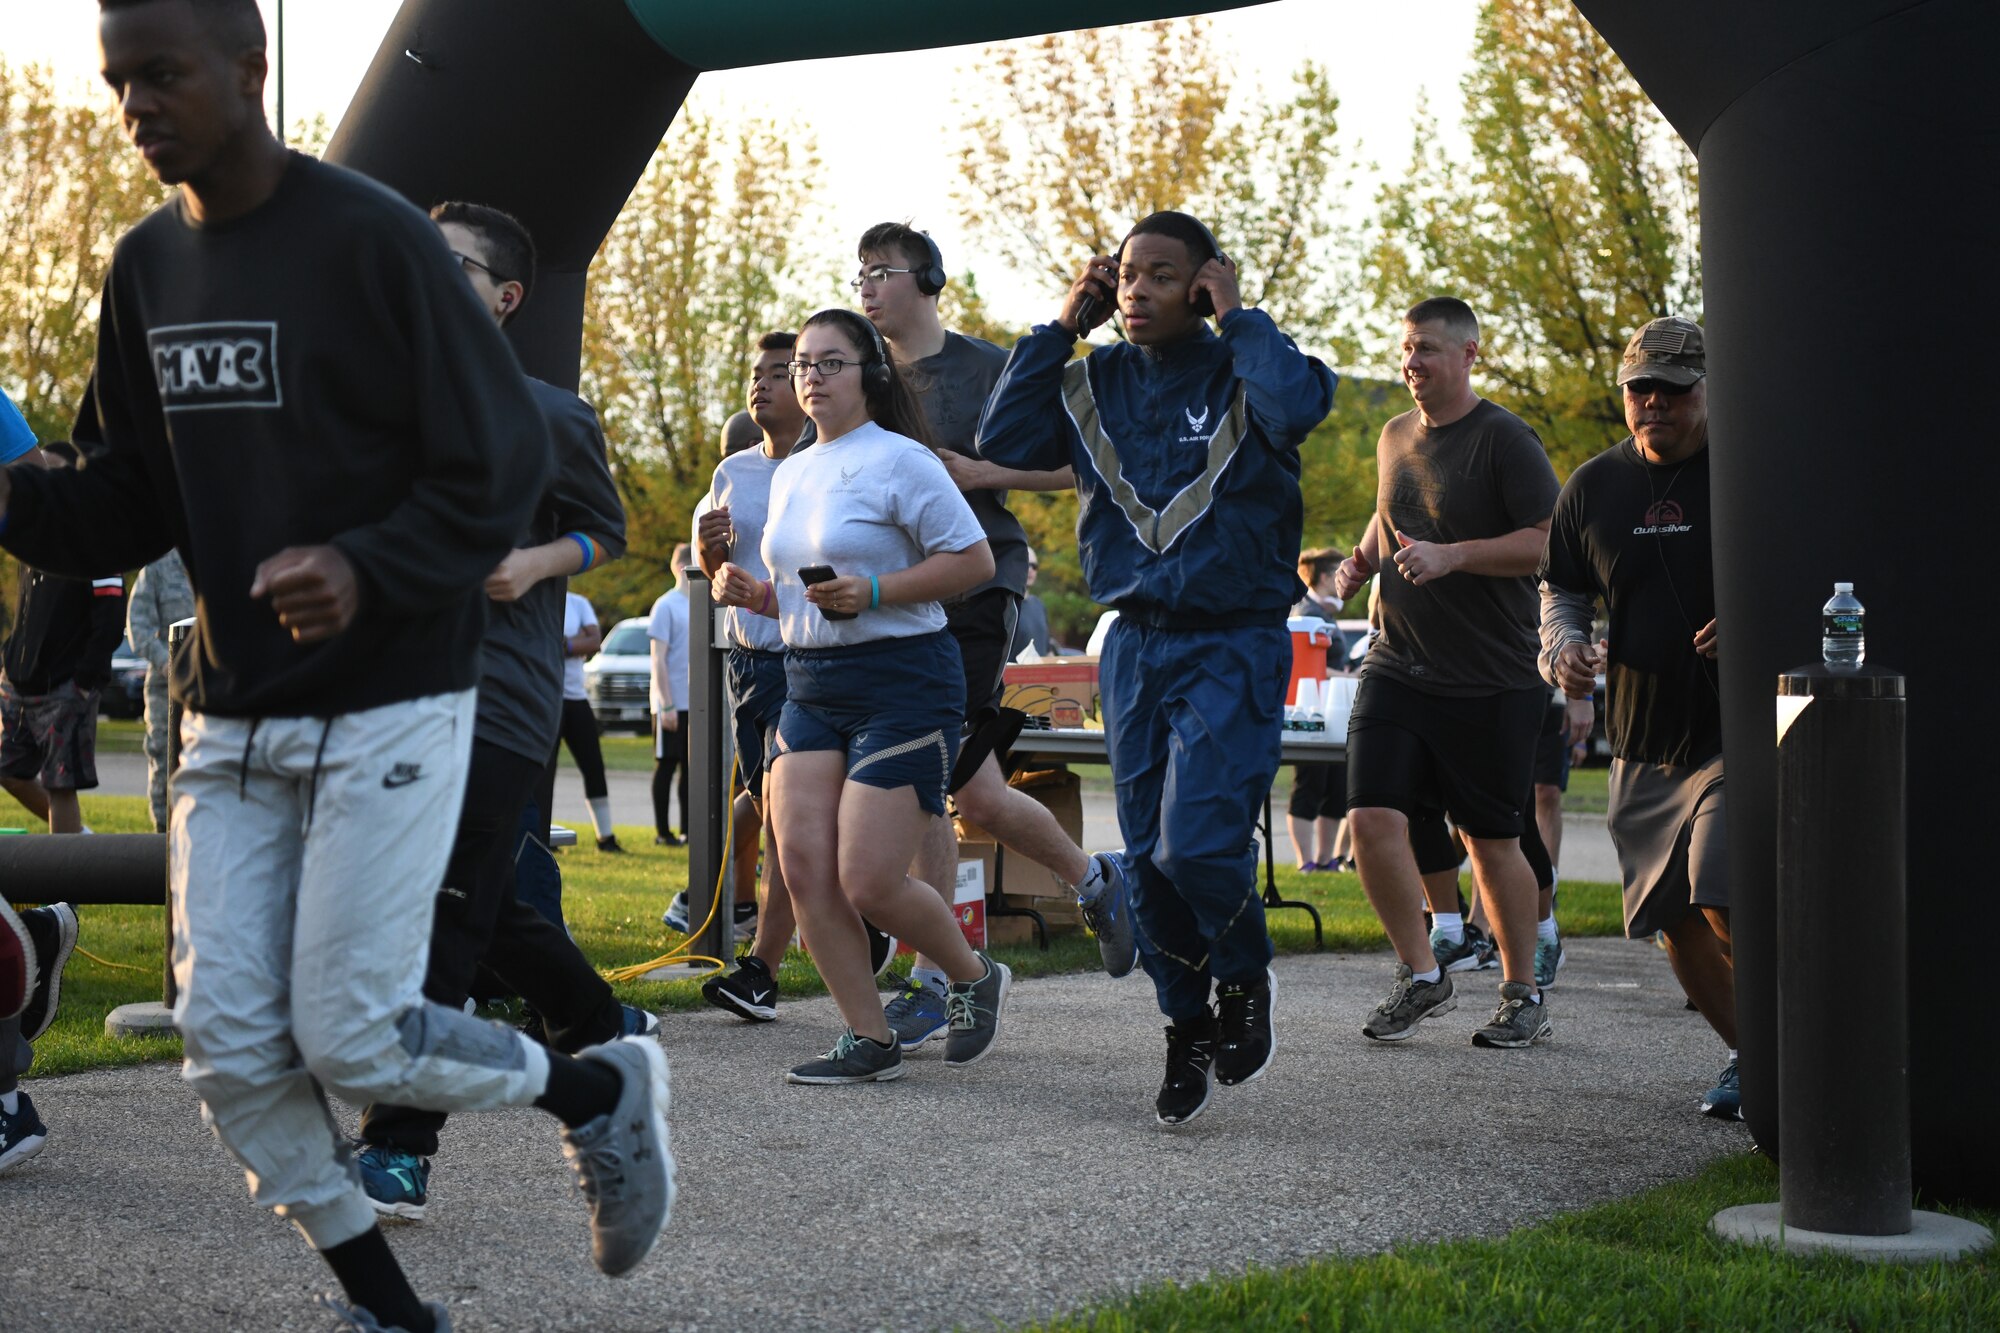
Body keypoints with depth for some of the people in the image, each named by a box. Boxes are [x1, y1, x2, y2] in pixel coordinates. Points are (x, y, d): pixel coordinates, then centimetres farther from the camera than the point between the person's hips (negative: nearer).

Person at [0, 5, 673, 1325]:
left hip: (389, 707, -6)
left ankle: (605, 1090, 20)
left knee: (349, 1034, -7)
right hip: (231, 718, 6)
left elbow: (502, 461, -12)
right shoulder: (148, 266, 8)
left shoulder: (372, 238, -12)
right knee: (228, 1041, 1)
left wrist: (368, 571, -29)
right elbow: (130, 505, 12)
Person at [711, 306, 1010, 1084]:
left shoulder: (900, 460, -7)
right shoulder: (790, 474, 17)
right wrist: (750, 593, 6)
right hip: (810, 687, 7)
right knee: (803, 867, -6)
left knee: (867, 881, -10)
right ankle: (869, 1040, 5)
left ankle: (975, 978, 18)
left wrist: (871, 593, -19)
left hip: (902, 683, -7)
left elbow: (974, 560, -11)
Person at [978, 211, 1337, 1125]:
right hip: (1135, 645, 5)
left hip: (1233, 645, -5)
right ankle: (1189, 1030, 23)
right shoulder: (1095, 382, 8)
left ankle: (1246, 980, 14)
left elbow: (1299, 406, -27)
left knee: (1196, 843, -16)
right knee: (1148, 859, 6)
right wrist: (1061, 327, -1)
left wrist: (1237, 315, -14)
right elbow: (1002, 443, -1)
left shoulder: (1240, 372, -5)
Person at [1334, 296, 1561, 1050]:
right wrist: (1362, 560, 9)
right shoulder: (1396, 437, 12)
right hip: (1397, 667, 5)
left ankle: (1522, 995, 23)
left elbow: (1553, 541, -16)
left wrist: (1451, 556, -25)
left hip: (1492, 680, -5)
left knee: (1492, 842, 4)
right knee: (1372, 819, -8)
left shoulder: (1505, 441, -9)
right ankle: (1421, 977, 11)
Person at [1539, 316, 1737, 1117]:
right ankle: (1749, 1053, 29)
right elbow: (1561, 588, 19)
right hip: (1644, 741, 5)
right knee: (1674, 921, 9)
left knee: (1727, 902, -19)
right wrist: (1564, 646, -2)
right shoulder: (1593, 486, 8)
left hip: (1742, 727, -5)